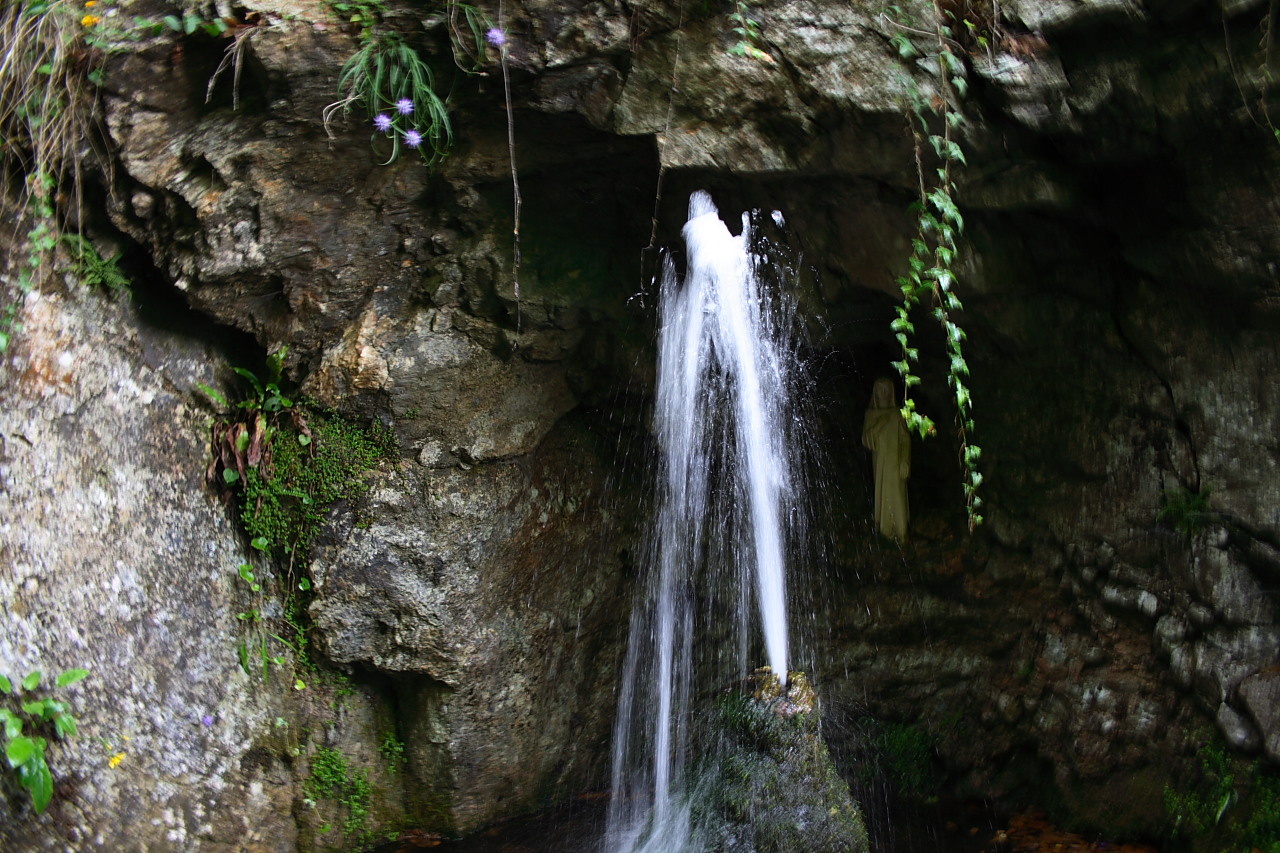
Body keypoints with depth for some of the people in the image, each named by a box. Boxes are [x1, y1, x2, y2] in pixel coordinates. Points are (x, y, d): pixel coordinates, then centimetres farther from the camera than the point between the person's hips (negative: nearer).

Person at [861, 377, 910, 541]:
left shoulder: (896, 415, 0)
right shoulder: (871, 415, 4)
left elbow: (905, 439, -1)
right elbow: (866, 440, -3)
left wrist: (905, 462, -10)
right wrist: (879, 424, -15)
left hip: (894, 462, -2)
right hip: (880, 463, 2)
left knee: (896, 496, -4)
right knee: (882, 495, 5)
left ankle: (900, 532, 0)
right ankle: (885, 528, 16)